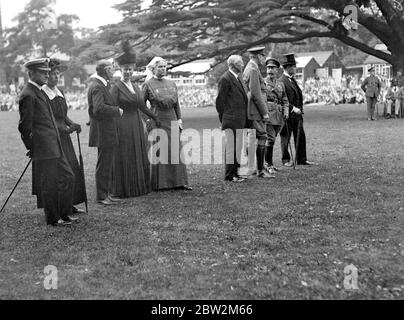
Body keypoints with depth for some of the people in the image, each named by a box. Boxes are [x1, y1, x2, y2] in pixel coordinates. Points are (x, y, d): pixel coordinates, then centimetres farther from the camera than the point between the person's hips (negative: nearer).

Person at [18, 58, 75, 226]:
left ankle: (63, 214, 25)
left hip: (54, 146, 10)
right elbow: (25, 126, -15)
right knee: (49, 184, 1)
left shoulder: (39, 91, 15)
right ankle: (53, 219, 15)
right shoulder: (28, 95, -15)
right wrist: (31, 147, -8)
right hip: (43, 149, -10)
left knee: (68, 177, 14)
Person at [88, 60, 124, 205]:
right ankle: (101, 196, 4)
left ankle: (108, 193, 26)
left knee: (108, 165, 16)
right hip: (103, 132, -11)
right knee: (104, 165, -3)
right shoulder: (97, 87, -17)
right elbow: (99, 108, -29)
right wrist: (117, 111, -19)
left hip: (107, 130, 11)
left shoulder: (102, 85, 15)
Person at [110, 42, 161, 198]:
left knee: (139, 157, 11)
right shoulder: (116, 87, -8)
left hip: (137, 125, 7)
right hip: (123, 126, -7)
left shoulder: (135, 86, 12)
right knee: (124, 158, 0)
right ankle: (124, 189, 9)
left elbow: (142, 106, 19)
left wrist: (155, 117, 22)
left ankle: (140, 186, 22)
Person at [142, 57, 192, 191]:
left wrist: (179, 120, 9)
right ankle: (158, 183, 6)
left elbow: (176, 104, 15)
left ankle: (179, 182, 9)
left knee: (175, 152, 4)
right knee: (158, 152, -2)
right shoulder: (148, 85, -2)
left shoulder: (172, 84, 13)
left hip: (172, 121, 5)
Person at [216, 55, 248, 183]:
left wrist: (244, 118, 18)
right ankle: (230, 175, 1)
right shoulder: (225, 79, -11)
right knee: (231, 147, -5)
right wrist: (224, 118, -9)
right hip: (231, 120, -9)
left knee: (238, 147, 13)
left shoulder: (238, 78, 19)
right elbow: (220, 101, -12)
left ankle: (235, 172, 21)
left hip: (240, 120, 9)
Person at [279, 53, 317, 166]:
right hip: (287, 114, -8)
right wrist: (293, 108, -20)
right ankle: (286, 160, 13)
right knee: (286, 137, 3)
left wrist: (300, 108, 12)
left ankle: (302, 159, 16)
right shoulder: (281, 81, -13)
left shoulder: (293, 79, 16)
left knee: (301, 136, 9)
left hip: (297, 114, 9)